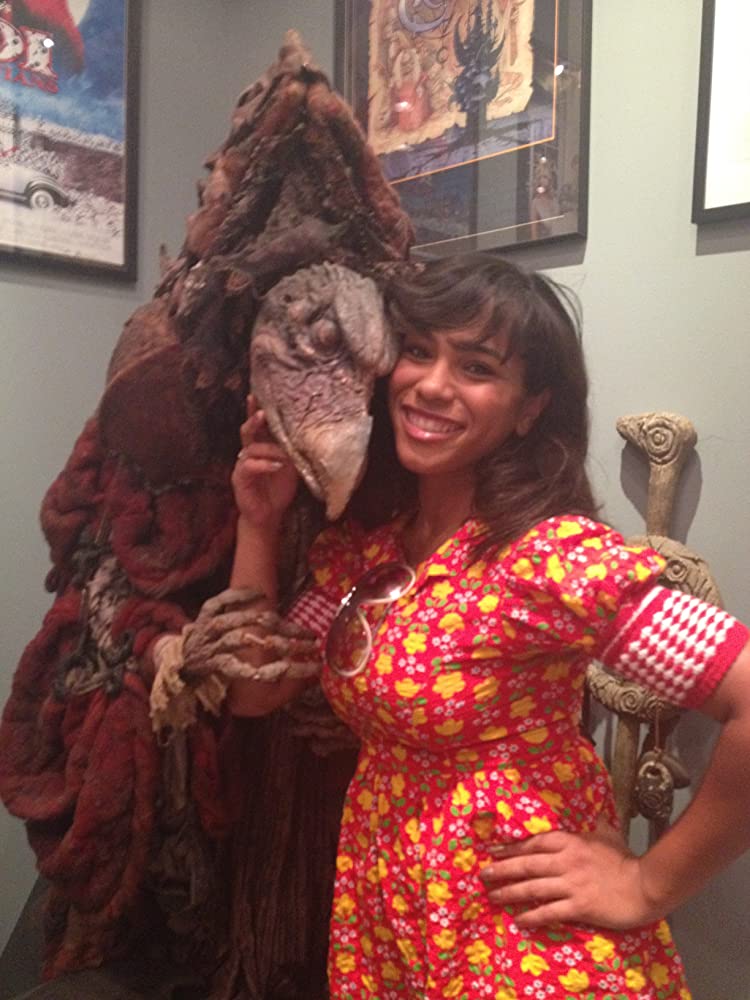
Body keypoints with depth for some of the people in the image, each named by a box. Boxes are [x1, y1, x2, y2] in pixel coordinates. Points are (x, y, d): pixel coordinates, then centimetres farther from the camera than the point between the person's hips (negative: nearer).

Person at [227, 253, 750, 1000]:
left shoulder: (550, 555, -24)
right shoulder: (360, 547, -3)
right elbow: (252, 692, 1)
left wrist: (650, 886, -18)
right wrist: (259, 524, -7)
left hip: (521, 936, -6)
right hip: (382, 912, 7)